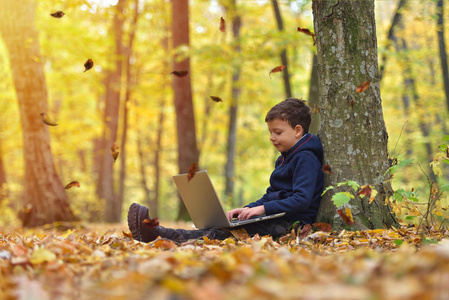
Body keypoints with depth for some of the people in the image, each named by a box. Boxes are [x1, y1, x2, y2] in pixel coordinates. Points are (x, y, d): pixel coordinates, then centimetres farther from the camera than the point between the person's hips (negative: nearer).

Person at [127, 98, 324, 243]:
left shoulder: (306, 158, -9)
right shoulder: (285, 158, 23)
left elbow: (302, 200, -21)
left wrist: (262, 209, -24)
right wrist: (248, 208, 6)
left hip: (293, 223, -9)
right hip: (276, 216, 9)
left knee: (229, 231, -26)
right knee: (223, 224, -12)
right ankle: (156, 232, -29)